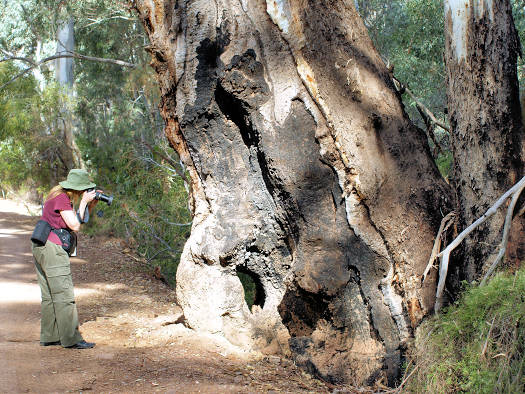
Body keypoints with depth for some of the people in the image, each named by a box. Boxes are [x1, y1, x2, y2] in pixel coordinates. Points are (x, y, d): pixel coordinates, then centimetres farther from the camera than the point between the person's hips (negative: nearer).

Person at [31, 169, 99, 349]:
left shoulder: (61, 196, 15)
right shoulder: (61, 198, -14)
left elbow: (79, 220, 19)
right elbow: (75, 226, -15)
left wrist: (91, 204, 7)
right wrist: (84, 202, -9)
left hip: (40, 247, 10)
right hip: (51, 248, -10)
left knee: (49, 295, 13)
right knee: (64, 295, -7)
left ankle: (49, 336, 19)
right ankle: (71, 339, -6)